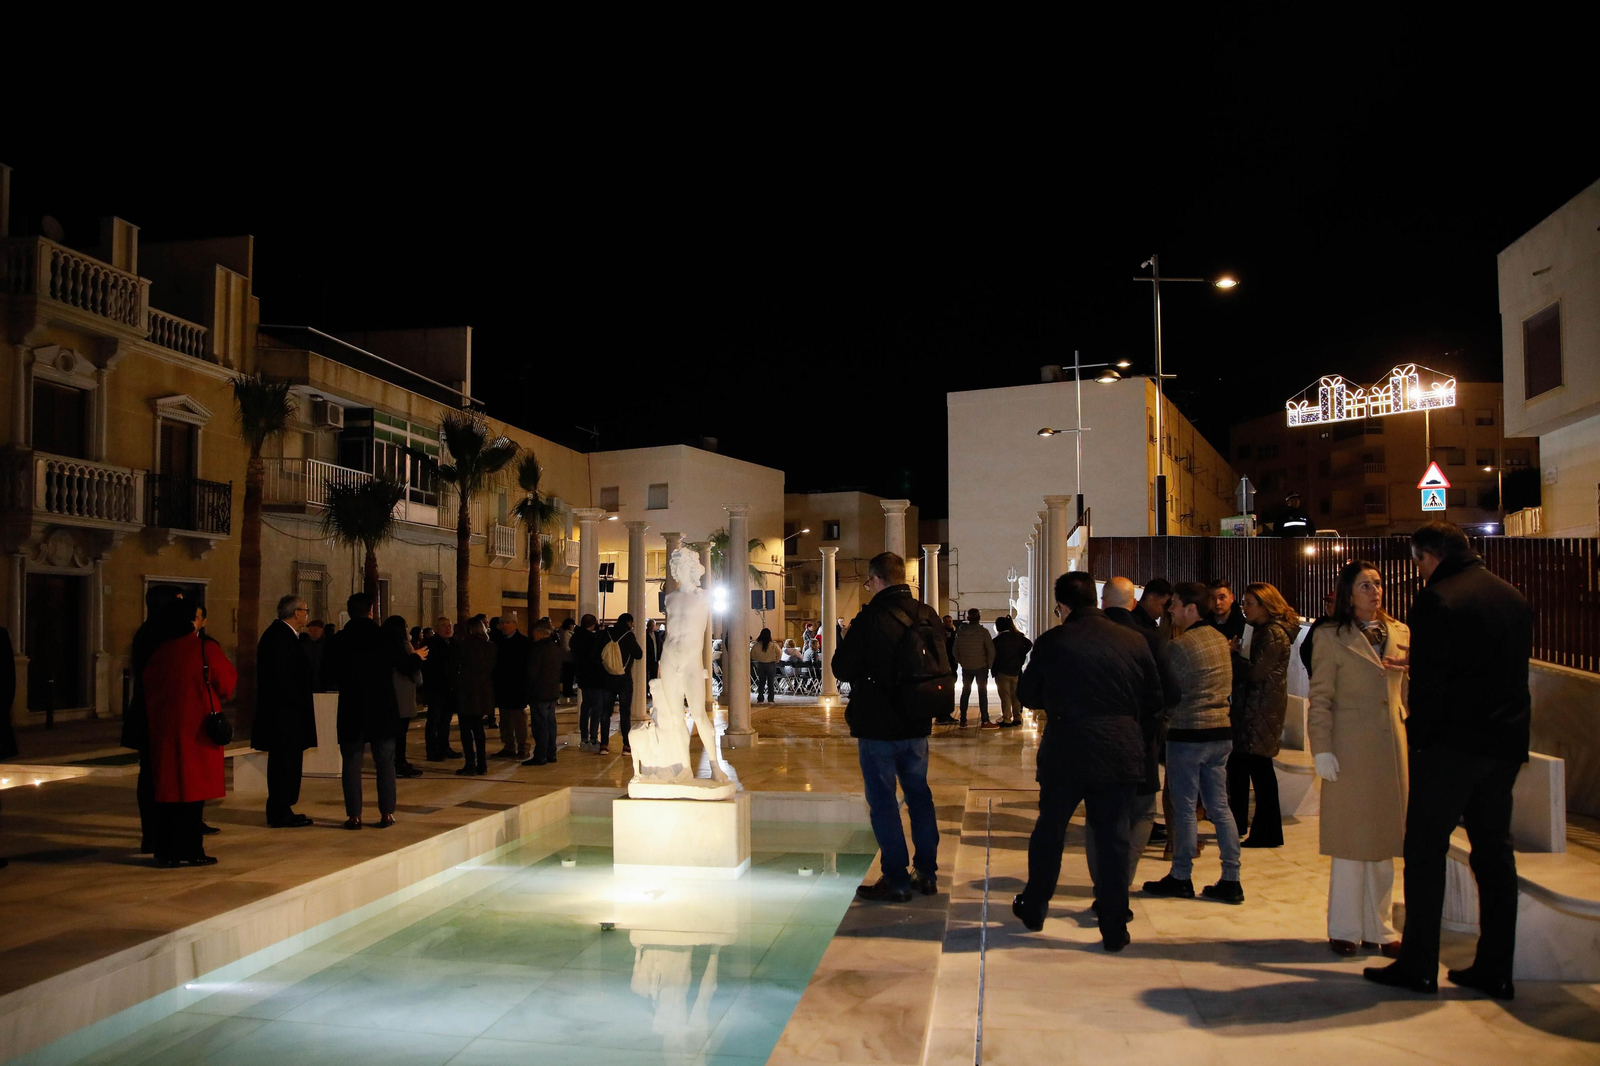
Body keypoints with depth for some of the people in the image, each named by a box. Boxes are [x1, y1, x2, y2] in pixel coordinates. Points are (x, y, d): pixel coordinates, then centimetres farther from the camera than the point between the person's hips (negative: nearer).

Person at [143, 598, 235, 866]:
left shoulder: (158, 653, 2)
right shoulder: (206, 649, -11)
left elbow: (149, 691, 9)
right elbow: (227, 683, -2)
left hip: (164, 729, 4)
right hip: (196, 729, -4)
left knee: (168, 786, 10)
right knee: (193, 787, 3)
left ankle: (166, 850, 13)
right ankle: (190, 852, 5)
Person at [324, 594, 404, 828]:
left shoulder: (337, 641, -4)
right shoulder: (385, 638, -4)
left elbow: (328, 675, -1)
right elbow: (399, 666, 6)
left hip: (351, 710, 0)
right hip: (383, 709, 0)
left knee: (351, 763, 5)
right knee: (385, 762, 8)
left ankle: (354, 815, 3)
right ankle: (386, 813, 6)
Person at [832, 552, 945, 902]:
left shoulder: (871, 619, -18)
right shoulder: (928, 616, 2)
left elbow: (842, 669, -12)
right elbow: (945, 666, 12)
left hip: (878, 726, -6)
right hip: (917, 725, 6)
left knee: (882, 801, 3)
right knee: (919, 794, 16)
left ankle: (896, 880, 7)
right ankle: (927, 873, 23)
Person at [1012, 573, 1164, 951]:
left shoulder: (1051, 642, -8)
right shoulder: (1134, 642, -2)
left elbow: (1028, 695, 2)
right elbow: (1154, 700, 5)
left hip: (1065, 751, -1)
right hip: (1121, 752, 2)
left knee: (1050, 829, 15)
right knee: (1113, 836, 8)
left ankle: (1034, 908, 29)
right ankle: (1114, 927, 12)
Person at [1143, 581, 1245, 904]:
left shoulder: (1180, 645, -15)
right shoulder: (1220, 639, 9)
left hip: (1188, 733, -7)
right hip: (1221, 730, 7)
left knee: (1184, 808, 2)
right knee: (1220, 806, 10)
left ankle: (1180, 878, 11)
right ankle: (1231, 880, 11)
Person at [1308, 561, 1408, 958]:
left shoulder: (1401, 634, 10)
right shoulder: (1333, 639, -3)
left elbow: (1408, 691, 15)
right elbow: (1320, 699, -4)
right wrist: (1322, 750, -11)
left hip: (1393, 747, 4)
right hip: (1350, 749, -4)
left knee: (1383, 841, 9)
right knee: (1351, 842, 3)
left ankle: (1378, 929, 21)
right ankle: (1345, 929, 15)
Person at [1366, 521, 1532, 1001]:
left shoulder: (1437, 599, -13)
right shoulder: (1513, 597, 11)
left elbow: (1428, 680, -16)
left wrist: (1418, 738, -5)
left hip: (1451, 744, -7)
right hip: (1505, 744, 7)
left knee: (1425, 852, 2)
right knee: (1495, 851, 13)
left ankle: (1419, 966, 6)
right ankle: (1495, 969, 17)